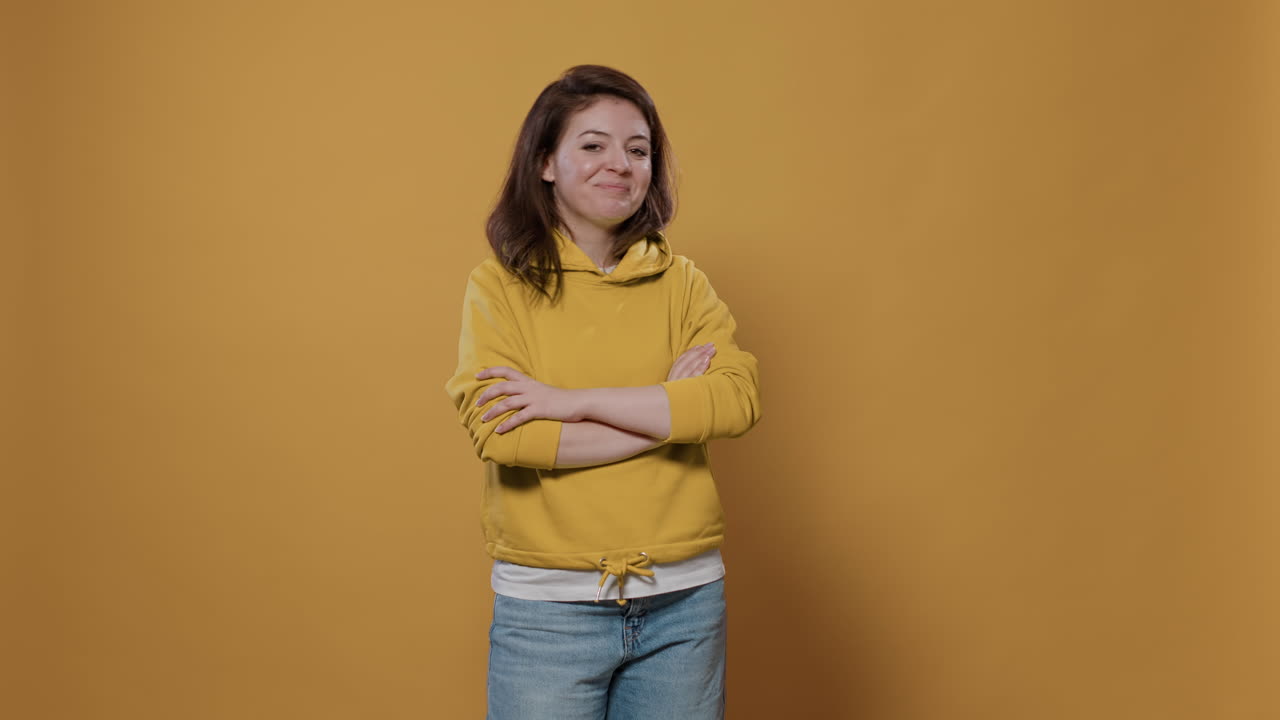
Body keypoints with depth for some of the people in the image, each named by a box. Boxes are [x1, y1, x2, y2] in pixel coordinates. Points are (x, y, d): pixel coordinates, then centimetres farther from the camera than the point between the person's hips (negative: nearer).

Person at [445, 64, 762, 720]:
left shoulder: (680, 283, 4)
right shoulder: (499, 286, -4)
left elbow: (739, 398, -11)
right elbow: (499, 434, -16)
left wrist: (574, 401, -18)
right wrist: (668, 409, -13)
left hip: (684, 599, 3)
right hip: (547, 603, -2)